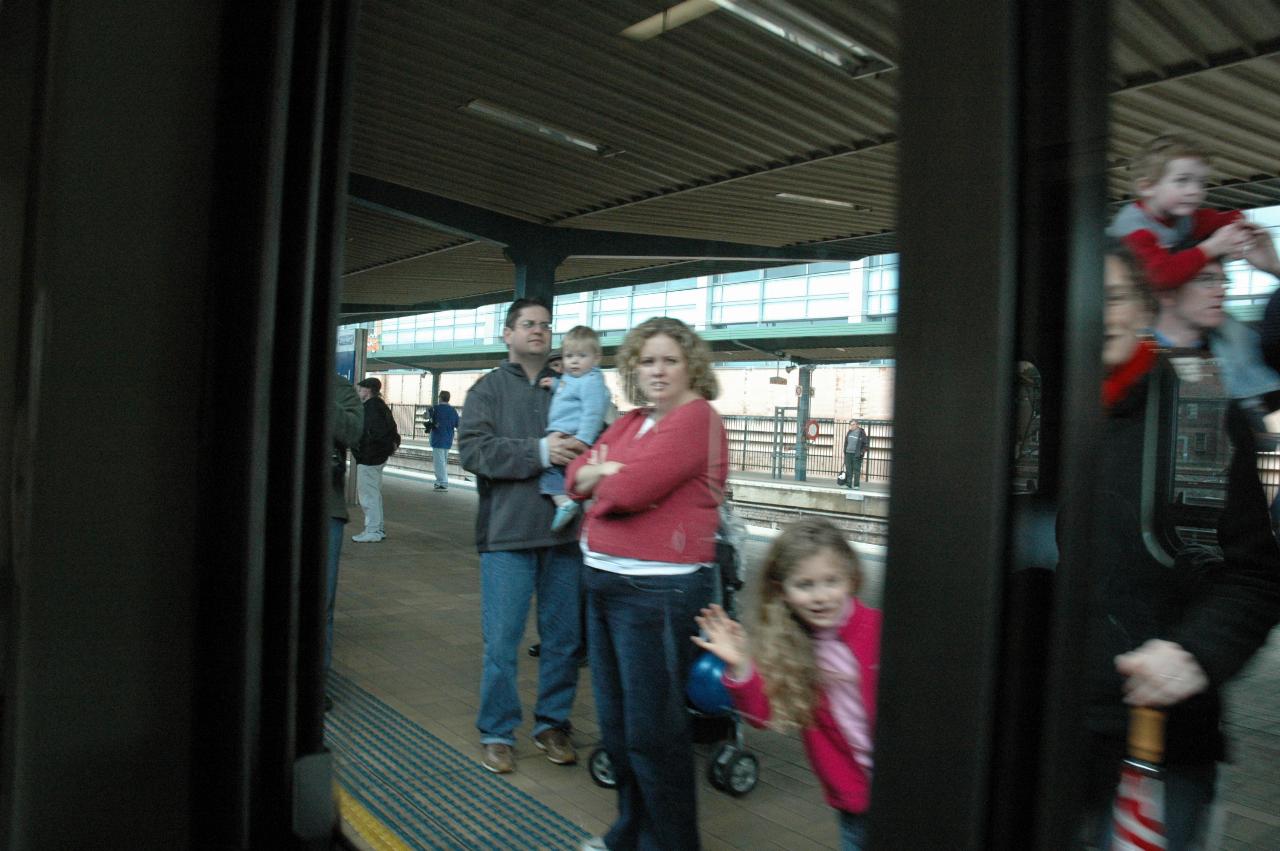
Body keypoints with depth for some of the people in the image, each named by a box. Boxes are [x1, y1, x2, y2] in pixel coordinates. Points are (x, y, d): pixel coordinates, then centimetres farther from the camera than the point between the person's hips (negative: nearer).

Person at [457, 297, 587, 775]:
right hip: (508, 534, -3)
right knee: (501, 641, 3)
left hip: (565, 532, 3)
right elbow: (474, 450, -10)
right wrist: (539, 451, -19)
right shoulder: (489, 389, 4)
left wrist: (584, 450, -12)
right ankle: (497, 731, 21)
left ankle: (552, 723, 29)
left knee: (564, 637, 11)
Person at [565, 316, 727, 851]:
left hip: (658, 589, -9)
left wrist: (602, 480, -1)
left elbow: (629, 490, -22)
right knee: (615, 720, 19)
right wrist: (608, 472, -9)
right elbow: (578, 475, 11)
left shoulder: (695, 418, -13)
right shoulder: (629, 422, 14)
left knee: (651, 730, 2)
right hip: (606, 580, 9)